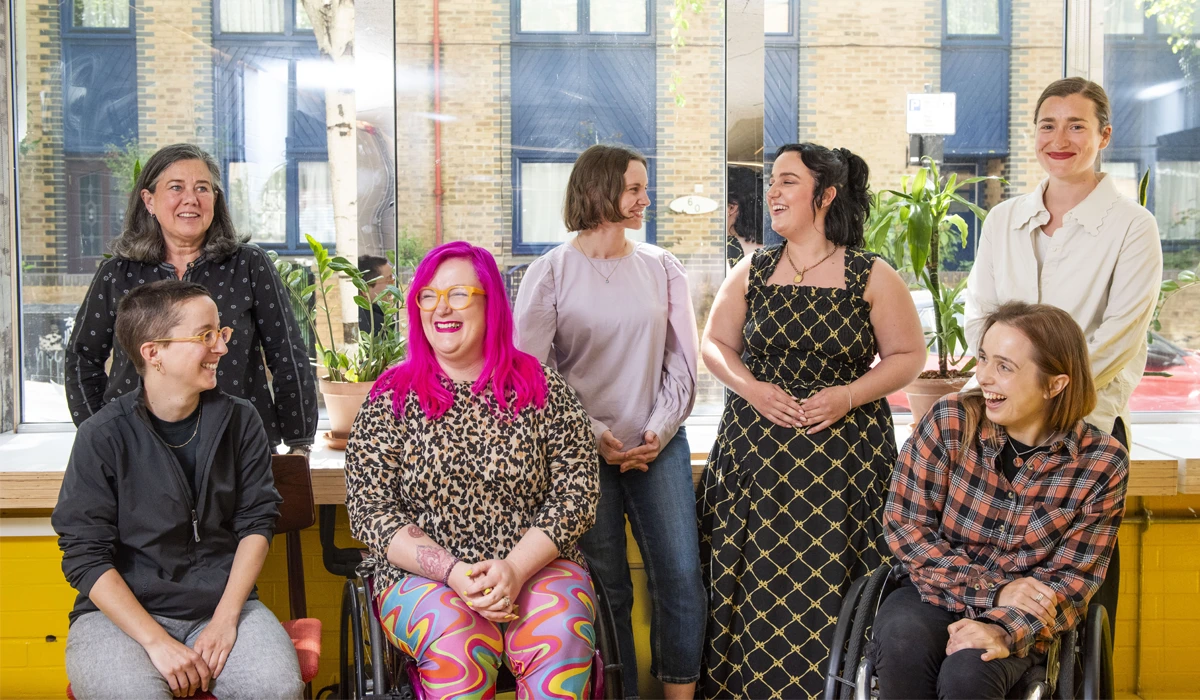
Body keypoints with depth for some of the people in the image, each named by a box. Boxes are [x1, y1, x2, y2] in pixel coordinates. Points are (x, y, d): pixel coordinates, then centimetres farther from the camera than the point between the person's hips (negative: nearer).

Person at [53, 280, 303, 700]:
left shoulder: (239, 421, 3)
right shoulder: (103, 436, -7)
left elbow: (256, 522, 4)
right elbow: (86, 557, -8)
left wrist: (226, 618, -9)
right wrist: (156, 641, -17)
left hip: (222, 602, 2)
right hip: (121, 611, -2)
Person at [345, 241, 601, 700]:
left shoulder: (543, 389, 5)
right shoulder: (391, 398, 4)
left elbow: (577, 493, -1)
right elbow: (371, 511, -1)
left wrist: (517, 568, -16)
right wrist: (452, 571, -15)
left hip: (536, 566, 1)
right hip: (422, 575, 0)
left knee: (559, 635, -31)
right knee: (458, 642, -32)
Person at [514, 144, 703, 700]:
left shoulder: (662, 268, 8)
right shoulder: (550, 273, -2)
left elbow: (681, 362, 7)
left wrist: (660, 430, -6)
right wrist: (594, 436, -12)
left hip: (659, 444, 3)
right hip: (583, 448, -3)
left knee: (681, 576, -2)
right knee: (606, 586, 2)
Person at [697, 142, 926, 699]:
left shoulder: (872, 276, -1)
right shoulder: (752, 272, 7)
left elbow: (908, 355, 2)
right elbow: (715, 344, 12)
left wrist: (849, 394, -13)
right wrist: (753, 389, -6)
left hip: (844, 454, -2)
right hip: (755, 452, 3)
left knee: (829, 587, -4)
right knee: (754, 585, 2)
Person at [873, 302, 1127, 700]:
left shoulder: (1102, 463, -9)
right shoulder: (950, 422, -10)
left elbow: (1072, 577, -6)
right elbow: (905, 525, -8)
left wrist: (1004, 629, -24)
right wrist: (993, 590, -18)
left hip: (1022, 615, 0)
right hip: (936, 593, 1)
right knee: (901, 643, -32)